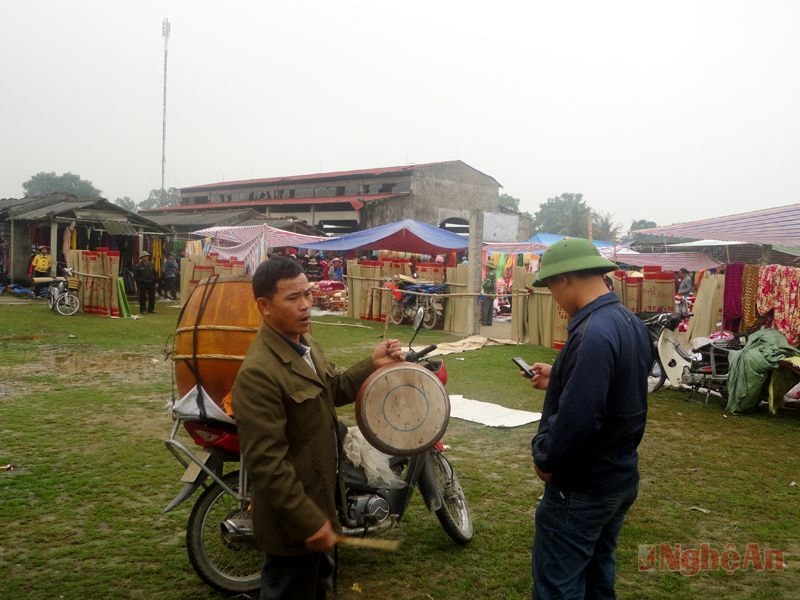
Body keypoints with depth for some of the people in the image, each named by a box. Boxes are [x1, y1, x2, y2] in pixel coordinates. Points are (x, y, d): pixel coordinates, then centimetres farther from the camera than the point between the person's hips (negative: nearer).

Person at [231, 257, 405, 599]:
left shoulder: (306, 345, 2)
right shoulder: (258, 373, -30)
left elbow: (332, 390, 19)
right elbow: (267, 462, -31)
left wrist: (372, 365, 4)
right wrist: (309, 521, -28)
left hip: (319, 498, 9)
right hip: (293, 517, -9)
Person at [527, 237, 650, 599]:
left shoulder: (593, 333, -27)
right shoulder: (631, 323, 5)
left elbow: (577, 418, -32)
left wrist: (547, 462, -16)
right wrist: (559, 380, 15)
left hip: (582, 487, -10)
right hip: (620, 477, 10)